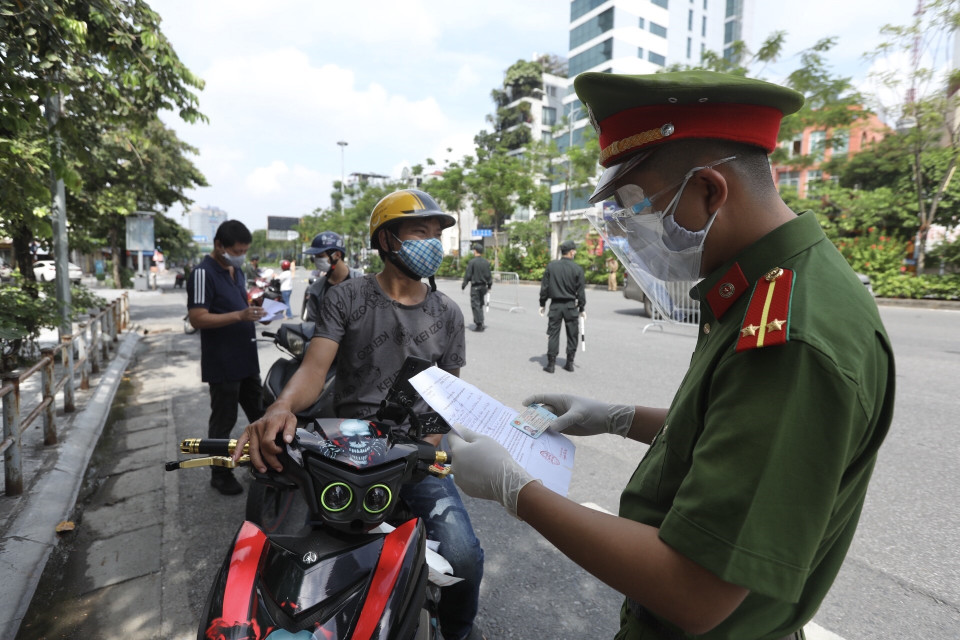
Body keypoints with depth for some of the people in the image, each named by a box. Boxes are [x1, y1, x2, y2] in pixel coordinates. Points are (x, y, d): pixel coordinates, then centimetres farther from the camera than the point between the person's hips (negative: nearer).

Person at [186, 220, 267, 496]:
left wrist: (254, 310, 6)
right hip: (222, 364, -8)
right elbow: (197, 318, -22)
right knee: (223, 421, 5)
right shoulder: (204, 273, -16)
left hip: (246, 359, 9)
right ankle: (220, 473, 22)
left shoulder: (237, 270, 12)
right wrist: (240, 315, -30)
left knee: (259, 412, 19)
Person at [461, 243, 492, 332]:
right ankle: (480, 322, 20)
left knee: (475, 305, -1)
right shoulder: (486, 262, 5)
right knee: (480, 304, 17)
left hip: (475, 287, -6)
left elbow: (467, 275, -11)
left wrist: (463, 286, -2)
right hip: (483, 286, 6)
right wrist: (489, 285, 18)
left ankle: (479, 325, -3)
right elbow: (489, 275, 9)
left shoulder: (472, 262, -12)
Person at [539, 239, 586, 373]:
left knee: (553, 333, 5)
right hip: (571, 306, -1)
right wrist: (582, 308, 6)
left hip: (555, 305, 1)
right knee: (572, 334, 11)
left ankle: (551, 363, 4)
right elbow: (581, 291, -2)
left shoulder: (551, 266, -1)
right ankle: (569, 363, 16)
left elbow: (544, 287, 2)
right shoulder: (577, 269, -5)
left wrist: (542, 304, 10)